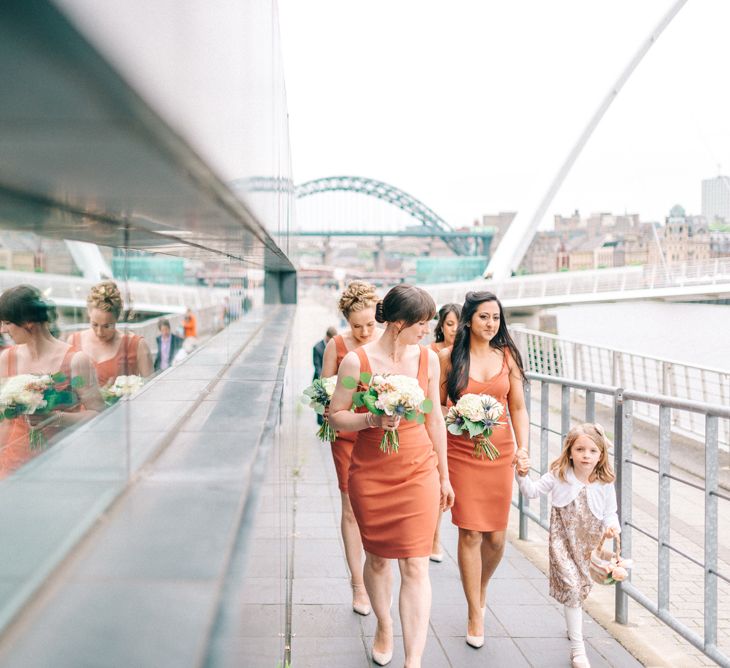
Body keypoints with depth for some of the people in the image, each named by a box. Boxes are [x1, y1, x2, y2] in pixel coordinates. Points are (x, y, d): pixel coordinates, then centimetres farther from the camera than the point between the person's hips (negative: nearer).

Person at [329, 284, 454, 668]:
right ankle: (383, 626, 42)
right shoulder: (357, 360, -9)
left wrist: (444, 475, 14)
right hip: (370, 474, -1)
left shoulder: (428, 358, 1)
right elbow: (336, 416, -4)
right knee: (377, 557, 16)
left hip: (418, 471, 1)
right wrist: (373, 419, -23)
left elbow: (434, 418, 9)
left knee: (415, 567, -5)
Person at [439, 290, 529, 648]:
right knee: (470, 534, -3)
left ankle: (481, 588, 37)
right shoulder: (449, 357, -1)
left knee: (496, 537, 5)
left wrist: (523, 449, -2)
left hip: (500, 452, 2)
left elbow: (518, 408, 7)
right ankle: (475, 614, 14)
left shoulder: (507, 355, 5)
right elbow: (436, 407, 6)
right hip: (462, 453, -2)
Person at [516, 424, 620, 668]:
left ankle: (574, 628, 49)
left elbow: (610, 513, -2)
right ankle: (578, 648, -2)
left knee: (581, 589, 19)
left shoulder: (605, 484, -9)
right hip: (563, 542, -2)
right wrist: (523, 474, -22)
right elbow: (532, 491, -5)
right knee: (572, 588, -11)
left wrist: (612, 526, -22)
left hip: (589, 544, 2)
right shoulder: (559, 475, -10)